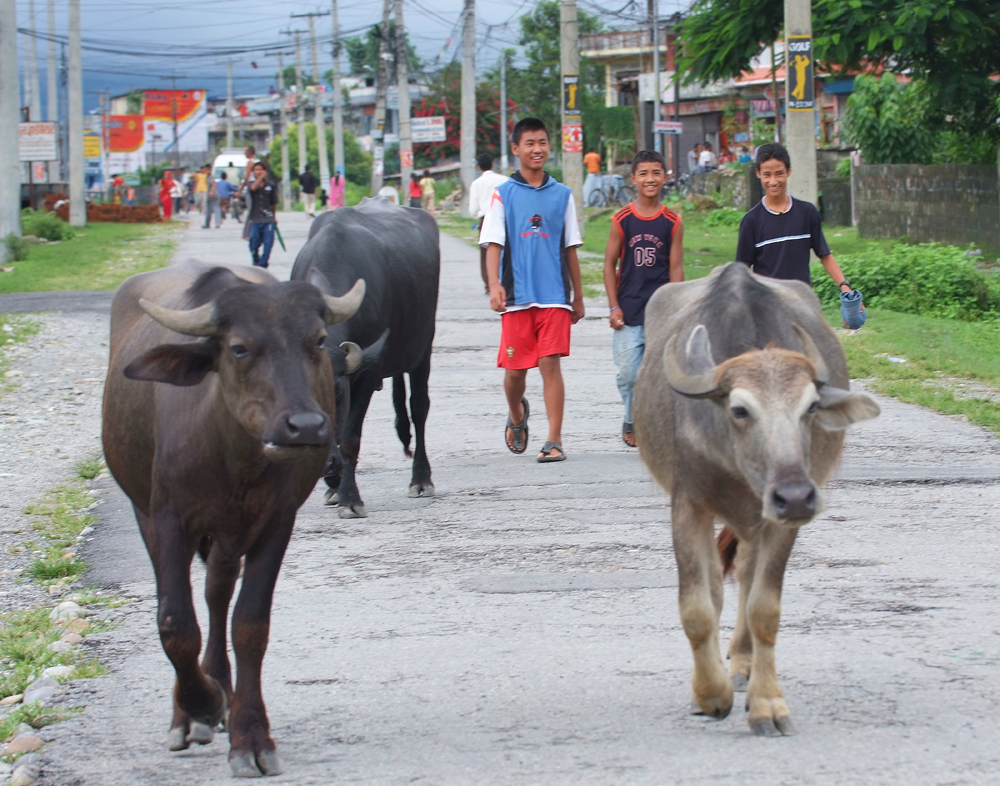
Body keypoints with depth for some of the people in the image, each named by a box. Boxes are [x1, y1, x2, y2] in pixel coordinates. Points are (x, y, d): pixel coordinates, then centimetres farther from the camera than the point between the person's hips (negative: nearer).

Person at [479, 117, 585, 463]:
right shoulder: (503, 194, 4)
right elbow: (493, 244, -1)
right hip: (517, 296, 0)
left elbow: (570, 249, 14)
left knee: (550, 363, -9)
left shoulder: (562, 195, 9)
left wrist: (578, 296, 15)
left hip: (554, 295, 0)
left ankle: (554, 441, -8)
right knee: (515, 368, 5)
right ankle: (517, 416, 36)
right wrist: (495, 285, -15)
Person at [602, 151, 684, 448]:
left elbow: (675, 268, 4)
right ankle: (632, 421, 20)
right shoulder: (622, 220, 0)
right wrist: (614, 307, -2)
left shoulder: (673, 223, 2)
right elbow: (610, 265, 4)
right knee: (629, 373, -2)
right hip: (629, 310, 0)